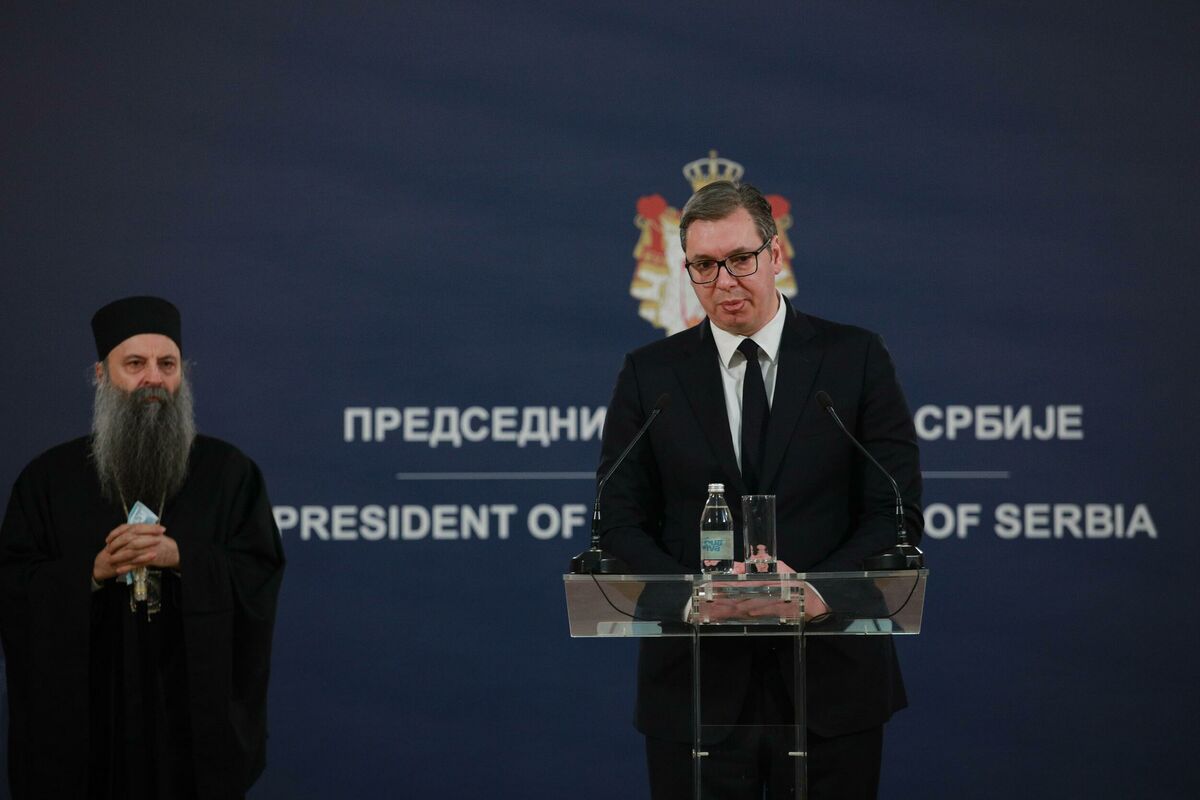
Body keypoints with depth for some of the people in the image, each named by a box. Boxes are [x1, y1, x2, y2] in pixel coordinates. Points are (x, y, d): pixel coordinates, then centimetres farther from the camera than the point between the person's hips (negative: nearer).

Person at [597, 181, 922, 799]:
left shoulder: (856, 359, 3)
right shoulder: (649, 374, 6)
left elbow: (898, 512, -1)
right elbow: (621, 522, 4)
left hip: (831, 679, 0)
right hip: (695, 684, 1)